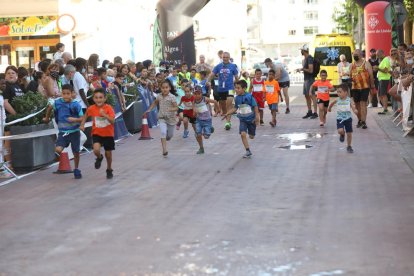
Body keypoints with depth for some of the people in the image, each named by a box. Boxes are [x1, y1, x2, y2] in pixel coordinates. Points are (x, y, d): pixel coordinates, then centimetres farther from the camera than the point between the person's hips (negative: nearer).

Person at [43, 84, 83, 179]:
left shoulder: (76, 105, -13)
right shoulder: (58, 102, -8)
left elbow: (82, 118, -9)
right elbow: (50, 107, 14)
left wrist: (75, 119, -29)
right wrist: (47, 118, 26)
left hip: (74, 131, -1)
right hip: (63, 131, 1)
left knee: (76, 152, 10)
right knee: (58, 150, -19)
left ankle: (76, 170, 30)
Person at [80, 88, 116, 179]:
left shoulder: (109, 108, -16)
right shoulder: (91, 108, -9)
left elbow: (113, 121, -26)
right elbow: (85, 115, 13)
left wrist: (105, 115, -39)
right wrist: (82, 125, 4)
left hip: (108, 134, -1)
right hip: (97, 133, 1)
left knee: (108, 153, 10)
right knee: (96, 150, -23)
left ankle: (109, 170, 36)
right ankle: (99, 158, 14)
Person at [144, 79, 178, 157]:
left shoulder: (172, 97, -15)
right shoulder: (159, 96, -3)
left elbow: (176, 108, -17)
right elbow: (155, 102, 18)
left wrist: (170, 109, -36)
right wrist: (149, 110, 12)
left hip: (170, 118, -1)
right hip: (162, 118, 1)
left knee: (170, 135, 14)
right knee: (163, 133, -19)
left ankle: (165, 139, 51)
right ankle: (164, 150, -19)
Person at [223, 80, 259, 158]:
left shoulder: (249, 96, -17)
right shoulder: (237, 98, -3)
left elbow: (255, 107, -11)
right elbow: (235, 108, 11)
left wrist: (257, 117, -14)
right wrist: (227, 114, 4)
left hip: (251, 119, -3)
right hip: (243, 119, 3)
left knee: (251, 136, 9)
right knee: (243, 134, -17)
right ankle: (248, 151, -8)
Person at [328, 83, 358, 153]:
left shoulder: (349, 100, -9)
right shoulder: (337, 100, -3)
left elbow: (353, 107, -17)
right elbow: (332, 103, 18)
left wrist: (355, 110, -39)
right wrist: (329, 108, 34)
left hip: (348, 118, 0)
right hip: (340, 119, 1)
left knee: (349, 133, 5)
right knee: (340, 131, -21)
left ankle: (349, 146, 24)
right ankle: (342, 134, 18)